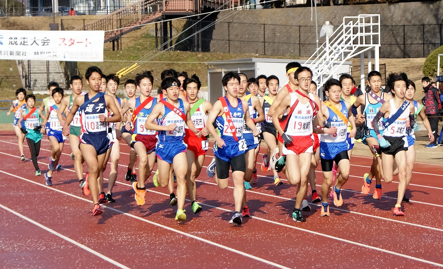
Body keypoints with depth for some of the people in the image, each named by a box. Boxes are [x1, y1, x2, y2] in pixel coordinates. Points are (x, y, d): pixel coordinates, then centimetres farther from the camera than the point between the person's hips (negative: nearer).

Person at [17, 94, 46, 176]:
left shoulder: (38, 111, 0)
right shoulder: (24, 113, 1)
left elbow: (45, 119, 5)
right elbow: (19, 122, 13)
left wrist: (43, 128, -11)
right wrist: (21, 129, -6)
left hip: (37, 134, 1)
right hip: (29, 135, -1)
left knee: (37, 153, 6)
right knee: (33, 152, -12)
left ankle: (33, 160, 39)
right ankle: (37, 169, -13)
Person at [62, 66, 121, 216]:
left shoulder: (106, 99, 2)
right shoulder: (80, 100, 2)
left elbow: (118, 116, 3)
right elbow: (71, 113, 21)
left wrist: (107, 119, -15)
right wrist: (66, 125, 11)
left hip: (103, 138, 2)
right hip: (87, 138, -2)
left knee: (97, 171, 14)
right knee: (93, 168, -20)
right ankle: (96, 205, -23)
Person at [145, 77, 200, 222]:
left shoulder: (185, 105, 5)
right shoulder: (160, 106, -7)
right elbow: (147, 124, -12)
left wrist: (195, 131, 6)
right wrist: (165, 127, -24)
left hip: (179, 144, 2)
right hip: (164, 145, -2)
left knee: (181, 177, -16)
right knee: (163, 184, 8)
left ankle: (180, 211, -16)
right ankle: (158, 175, 47)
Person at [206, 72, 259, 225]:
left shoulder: (243, 104, 6)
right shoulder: (220, 104, -8)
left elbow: (247, 119, 26)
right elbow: (209, 123, -14)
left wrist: (254, 129, 5)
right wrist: (217, 138, -30)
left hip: (238, 147, 2)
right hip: (223, 148, -2)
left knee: (239, 178, -14)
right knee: (223, 185, 9)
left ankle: (237, 213, -12)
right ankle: (214, 167, 43)